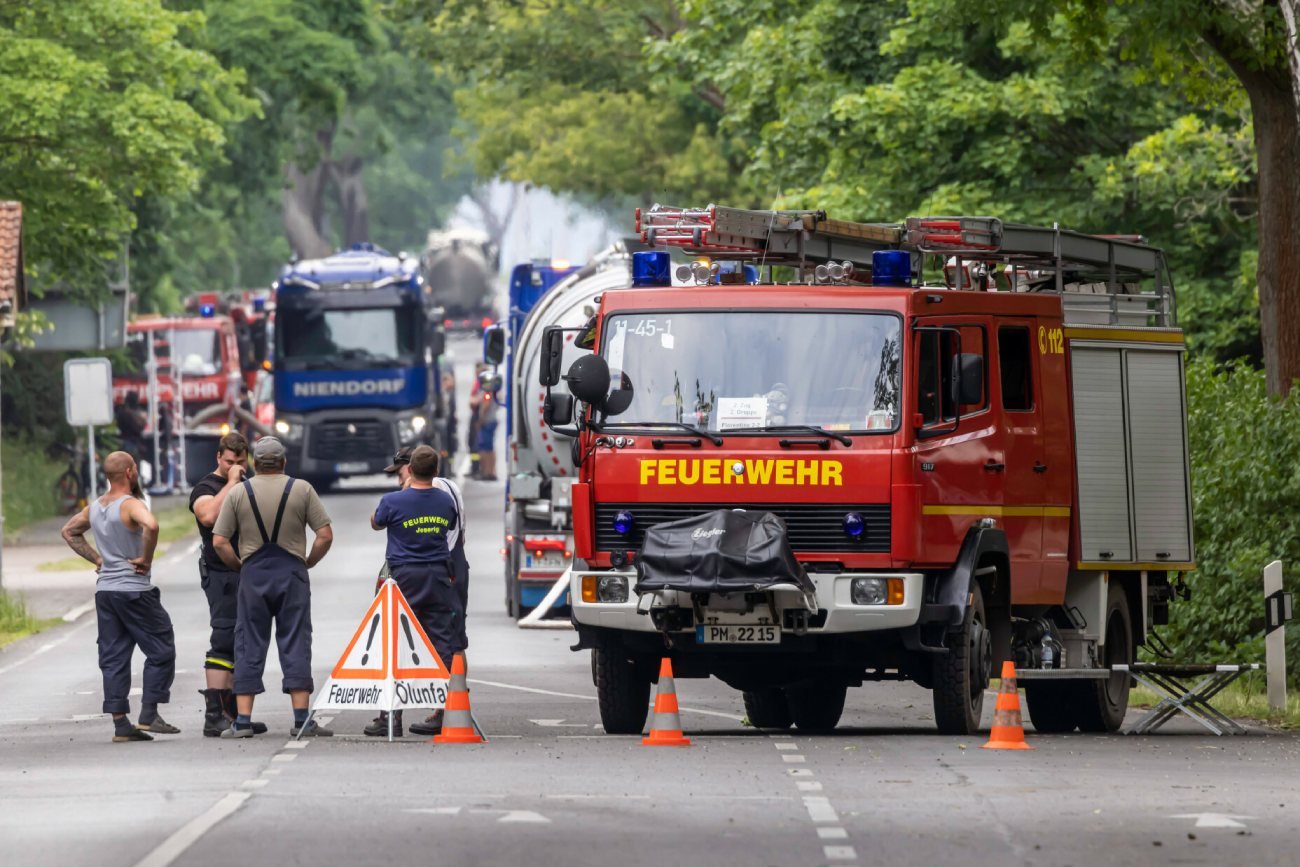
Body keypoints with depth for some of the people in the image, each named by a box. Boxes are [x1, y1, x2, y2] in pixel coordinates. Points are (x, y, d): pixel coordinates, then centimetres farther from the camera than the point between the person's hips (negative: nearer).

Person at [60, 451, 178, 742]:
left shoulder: (94, 508, 10)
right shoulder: (130, 505, -14)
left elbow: (69, 532, 25)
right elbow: (151, 525, -34)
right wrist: (146, 558, -19)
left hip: (104, 591, 7)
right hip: (134, 590, -7)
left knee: (113, 658, 7)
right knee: (161, 651, 3)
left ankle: (120, 724, 4)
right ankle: (148, 715, -3)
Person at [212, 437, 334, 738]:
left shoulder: (238, 493, 2)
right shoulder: (302, 490, 1)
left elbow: (219, 542, -2)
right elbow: (325, 535, -3)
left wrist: (239, 566, 12)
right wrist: (308, 562, 10)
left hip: (253, 574, 1)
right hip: (292, 573, -1)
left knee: (249, 647, 5)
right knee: (295, 645, 2)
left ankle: (242, 720, 1)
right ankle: (302, 719, -2)